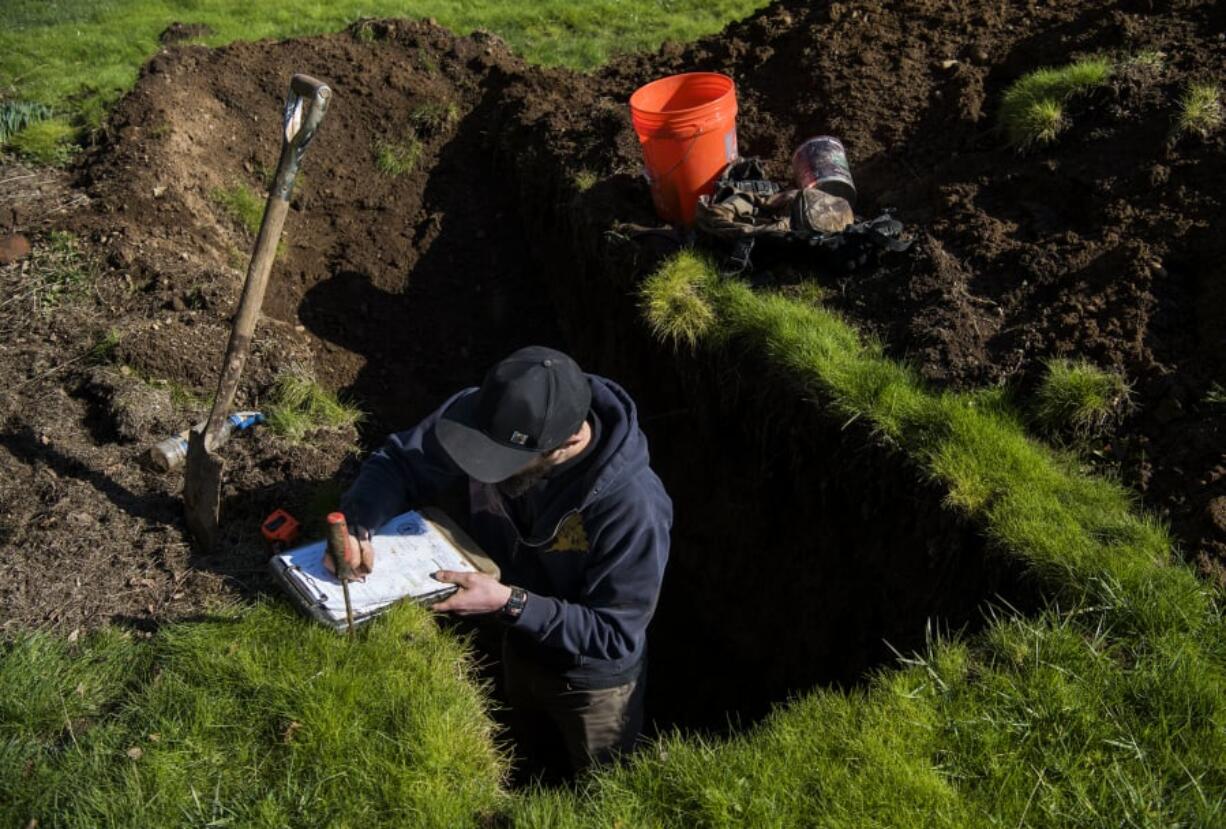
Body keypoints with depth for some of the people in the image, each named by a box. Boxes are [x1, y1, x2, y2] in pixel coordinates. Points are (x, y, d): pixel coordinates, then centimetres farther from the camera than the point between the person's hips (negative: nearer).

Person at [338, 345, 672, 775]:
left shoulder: (632, 505, -42)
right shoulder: (484, 413, -29)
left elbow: (616, 636, -31)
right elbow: (400, 460, -15)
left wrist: (509, 602, -39)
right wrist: (357, 521, -34)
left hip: (592, 682, -5)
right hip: (518, 648, 5)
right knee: (519, 773, 36)